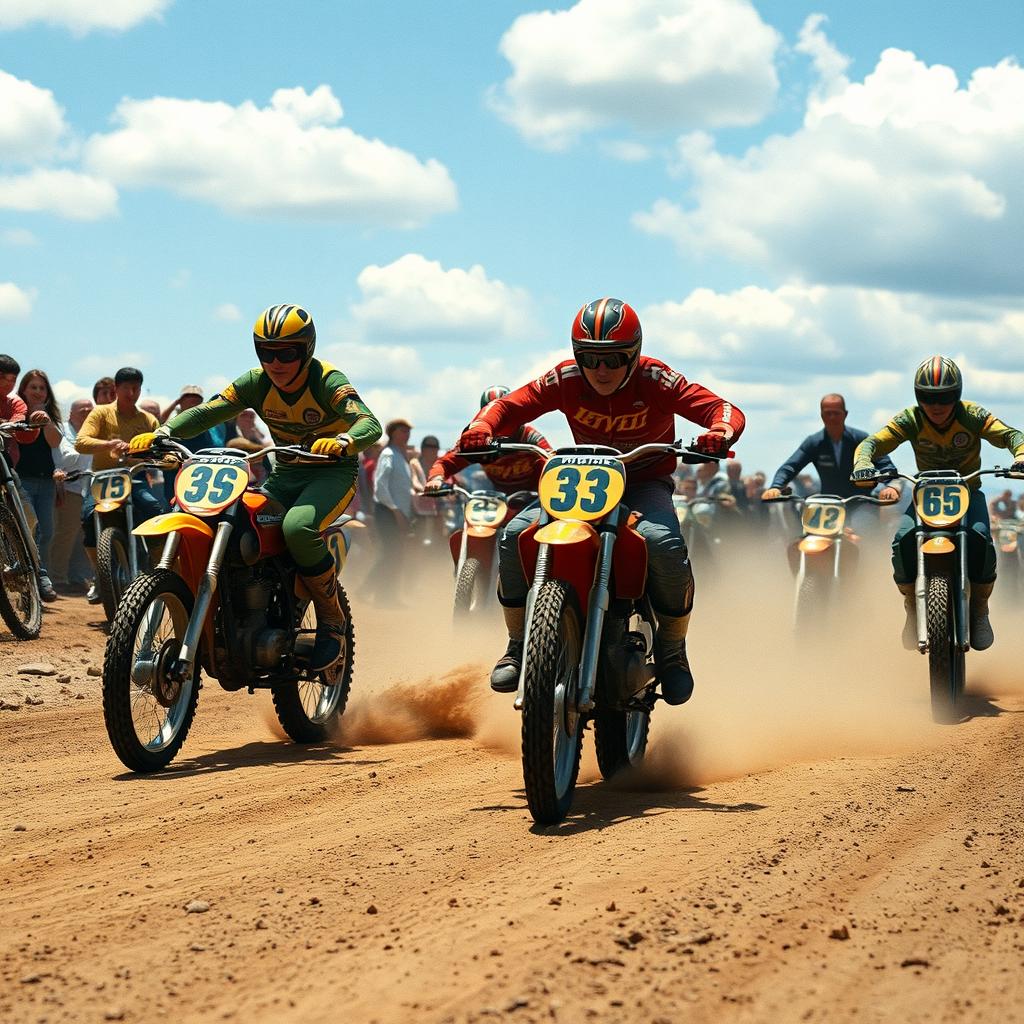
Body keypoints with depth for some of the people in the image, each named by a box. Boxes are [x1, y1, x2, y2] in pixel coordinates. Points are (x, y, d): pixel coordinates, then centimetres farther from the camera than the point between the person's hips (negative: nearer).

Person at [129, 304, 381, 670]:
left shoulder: (328, 382, -18)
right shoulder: (256, 384, -4)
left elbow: (370, 424, -32)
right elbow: (206, 412, -12)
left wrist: (342, 442, -55)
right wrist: (161, 433, -30)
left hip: (333, 471, -6)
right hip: (285, 474, 6)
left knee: (297, 527, -35)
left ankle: (332, 621, -17)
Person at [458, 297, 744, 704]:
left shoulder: (655, 380, -18)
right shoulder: (565, 380, -11)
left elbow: (724, 410, -22)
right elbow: (511, 404, -9)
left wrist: (720, 432, -47)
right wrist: (481, 427, -32)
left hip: (645, 484, -3)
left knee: (664, 544, -36)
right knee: (515, 535, -21)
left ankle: (672, 650, -12)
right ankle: (518, 645, -2)